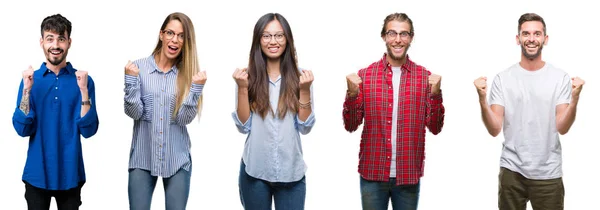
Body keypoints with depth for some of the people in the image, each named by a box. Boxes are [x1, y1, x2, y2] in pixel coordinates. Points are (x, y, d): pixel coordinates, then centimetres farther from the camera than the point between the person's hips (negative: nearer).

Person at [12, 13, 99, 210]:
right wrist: (27, 90, -16)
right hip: (37, 174, 1)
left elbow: (88, 130, -8)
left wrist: (83, 90, -18)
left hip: (70, 174, 0)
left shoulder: (83, 80, -3)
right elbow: (22, 129, -6)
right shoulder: (31, 79, 0)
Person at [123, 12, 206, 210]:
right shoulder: (139, 67, -3)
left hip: (177, 159, 1)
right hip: (142, 157, -1)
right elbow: (133, 113, -7)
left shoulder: (189, 73, 0)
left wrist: (195, 87, -20)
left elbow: (184, 119, -8)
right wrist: (131, 80, -18)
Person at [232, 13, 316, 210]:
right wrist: (242, 88, -13)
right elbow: (243, 126, -4)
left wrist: (304, 90, -13)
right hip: (255, 171, 0)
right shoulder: (248, 76, -2)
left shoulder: (299, 76, -1)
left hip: (291, 172, 0)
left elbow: (305, 127, -3)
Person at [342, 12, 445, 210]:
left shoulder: (425, 77, 1)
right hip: (372, 174, 0)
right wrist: (352, 94, -17)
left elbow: (435, 128, -1)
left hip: (409, 175, 0)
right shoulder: (365, 75, 0)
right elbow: (351, 126, 0)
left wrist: (435, 94, -16)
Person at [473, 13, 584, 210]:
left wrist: (574, 99, -22)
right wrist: (482, 99, -20)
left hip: (548, 173, 0)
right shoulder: (502, 78, -1)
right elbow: (494, 129, -5)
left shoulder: (560, 78, -2)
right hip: (511, 170, 1)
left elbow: (562, 128, -7)